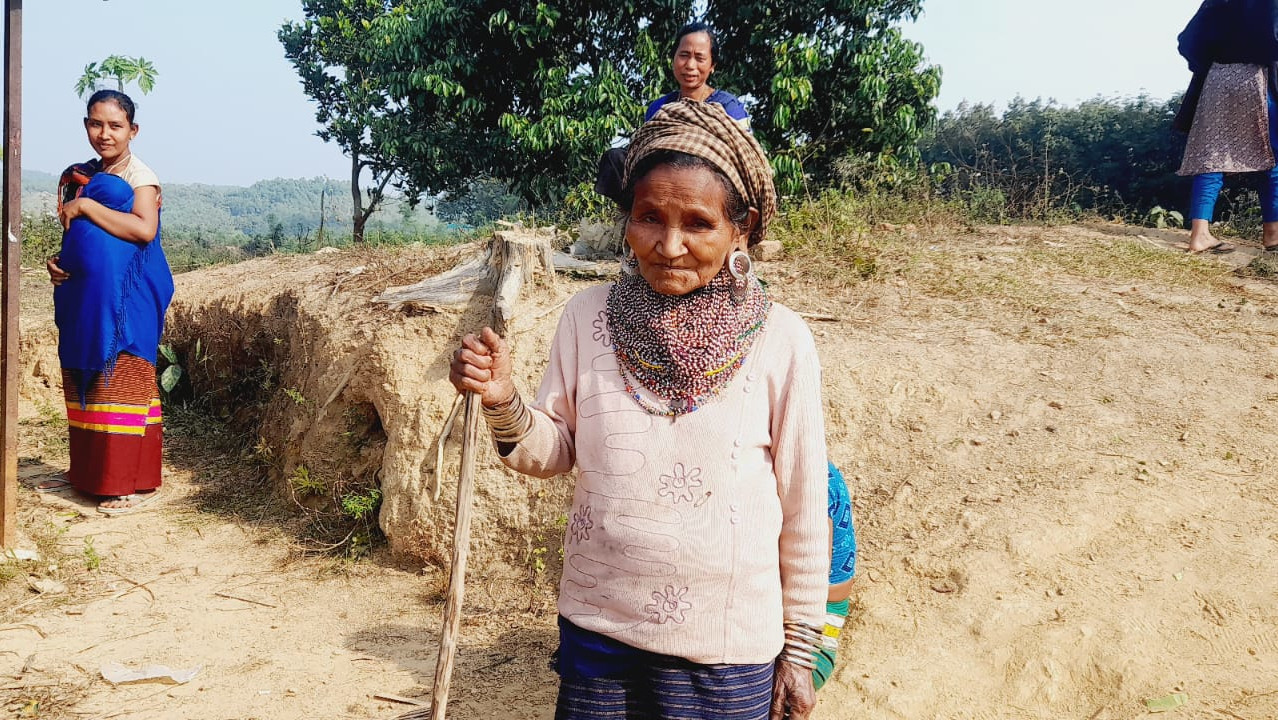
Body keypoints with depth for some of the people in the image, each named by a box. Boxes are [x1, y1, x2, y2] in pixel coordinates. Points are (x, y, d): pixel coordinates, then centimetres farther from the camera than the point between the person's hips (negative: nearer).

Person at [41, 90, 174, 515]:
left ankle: (138, 483, 0)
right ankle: (85, 472, 22)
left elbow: (144, 229, -23)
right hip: (82, 296, 7)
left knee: (121, 381, -6)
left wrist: (84, 205, -17)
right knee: (81, 382, 11)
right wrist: (57, 261, 5)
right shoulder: (80, 176, 15)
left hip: (124, 299, -7)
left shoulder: (139, 175, -6)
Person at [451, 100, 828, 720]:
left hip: (727, 647, -2)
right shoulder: (587, 316, -5)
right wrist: (502, 402, -16)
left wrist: (800, 650, 3)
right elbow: (554, 453, 4)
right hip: (595, 628, 2)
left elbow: (804, 510, -3)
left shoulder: (780, 341, -11)